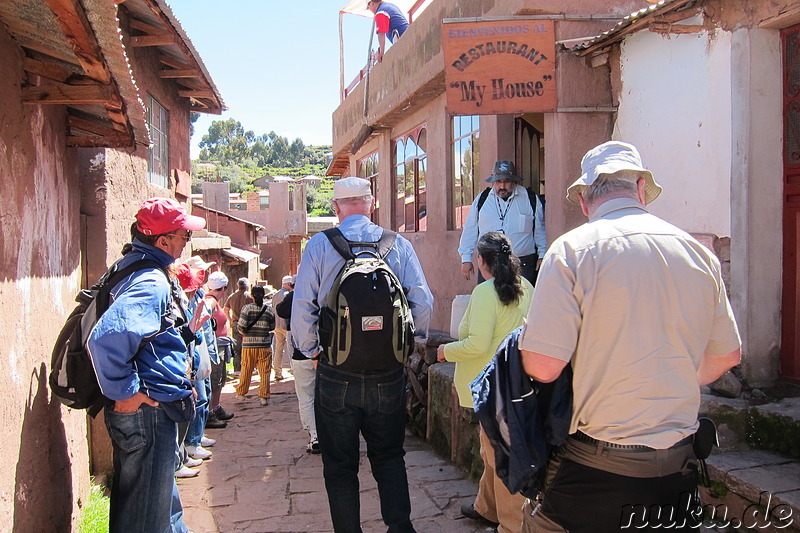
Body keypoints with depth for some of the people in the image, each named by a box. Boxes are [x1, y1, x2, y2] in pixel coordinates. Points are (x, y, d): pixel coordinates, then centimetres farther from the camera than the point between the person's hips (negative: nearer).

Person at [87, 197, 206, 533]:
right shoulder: (151, 283, -22)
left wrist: (184, 330, 14)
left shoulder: (135, 268, 10)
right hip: (148, 410, -10)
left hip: (151, 408, 10)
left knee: (162, 497, 25)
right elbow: (106, 339, -36)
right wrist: (125, 393, -25)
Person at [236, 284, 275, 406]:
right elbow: (272, 327, 6)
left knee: (246, 370, 13)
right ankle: (264, 397, 3)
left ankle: (241, 393, 25)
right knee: (264, 372, 4)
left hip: (248, 344, 0)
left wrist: (243, 332, 11)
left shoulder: (247, 308, -5)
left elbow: (241, 325, -10)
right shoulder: (269, 310, -1)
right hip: (264, 345, 0)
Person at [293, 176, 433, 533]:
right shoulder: (399, 245, 0)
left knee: (340, 464, 12)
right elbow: (423, 302, -4)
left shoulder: (319, 246, -3)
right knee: (389, 456, 18)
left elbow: (301, 308, -7)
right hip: (388, 373, 2)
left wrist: (311, 350, 8)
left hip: (336, 373, -1)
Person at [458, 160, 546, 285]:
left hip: (523, 266, -1)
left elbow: (540, 230, 11)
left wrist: (542, 256, 6)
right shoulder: (481, 199, 9)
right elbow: (470, 230, 12)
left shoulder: (531, 199, 5)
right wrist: (466, 259, 8)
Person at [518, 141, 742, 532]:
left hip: (593, 470, -4)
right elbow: (727, 355, 15)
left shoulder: (572, 249, -12)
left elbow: (542, 366, -18)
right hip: (676, 468, 5)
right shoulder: (699, 253, 3)